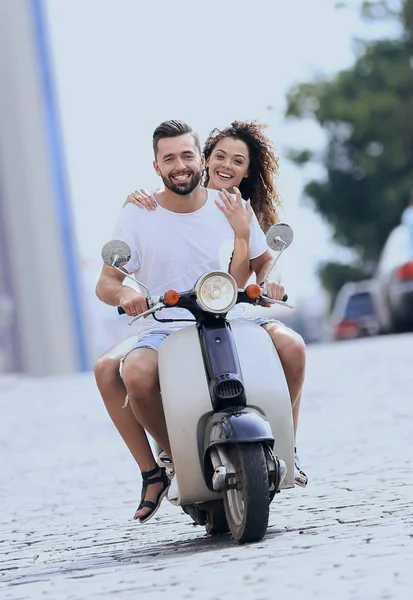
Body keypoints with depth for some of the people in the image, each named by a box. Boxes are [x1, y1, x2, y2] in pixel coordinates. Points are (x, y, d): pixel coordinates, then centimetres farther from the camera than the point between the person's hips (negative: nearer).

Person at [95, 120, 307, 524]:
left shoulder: (232, 207, 6)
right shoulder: (138, 215, 1)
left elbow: (263, 262, 15)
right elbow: (106, 282, 0)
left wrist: (271, 279, -9)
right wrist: (123, 293, -23)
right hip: (164, 329, -2)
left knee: (291, 346, -25)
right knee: (137, 376, -34)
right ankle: (155, 471, -9)